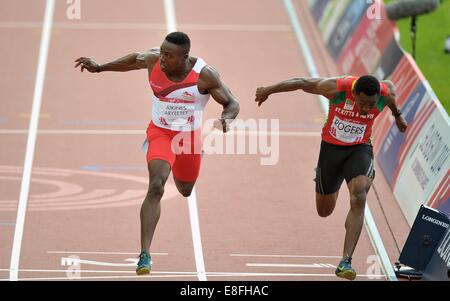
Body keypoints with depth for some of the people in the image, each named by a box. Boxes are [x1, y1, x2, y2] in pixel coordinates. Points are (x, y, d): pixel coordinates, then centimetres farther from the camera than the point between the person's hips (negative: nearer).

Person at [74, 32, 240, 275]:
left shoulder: (204, 75, -24)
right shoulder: (153, 60, -18)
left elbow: (232, 104, -13)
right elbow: (134, 59, 7)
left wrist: (226, 119, -36)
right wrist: (99, 68, 9)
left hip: (190, 136, 1)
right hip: (160, 133, -1)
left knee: (185, 190, 24)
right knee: (156, 187, -25)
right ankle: (145, 254, -25)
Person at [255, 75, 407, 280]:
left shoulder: (386, 94, -20)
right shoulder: (337, 89, -27)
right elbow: (303, 83, -12)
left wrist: (397, 114, 27)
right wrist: (268, 91, -2)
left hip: (360, 149, 0)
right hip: (331, 147, 0)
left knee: (358, 199, -25)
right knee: (324, 211, 12)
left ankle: (345, 262, -28)